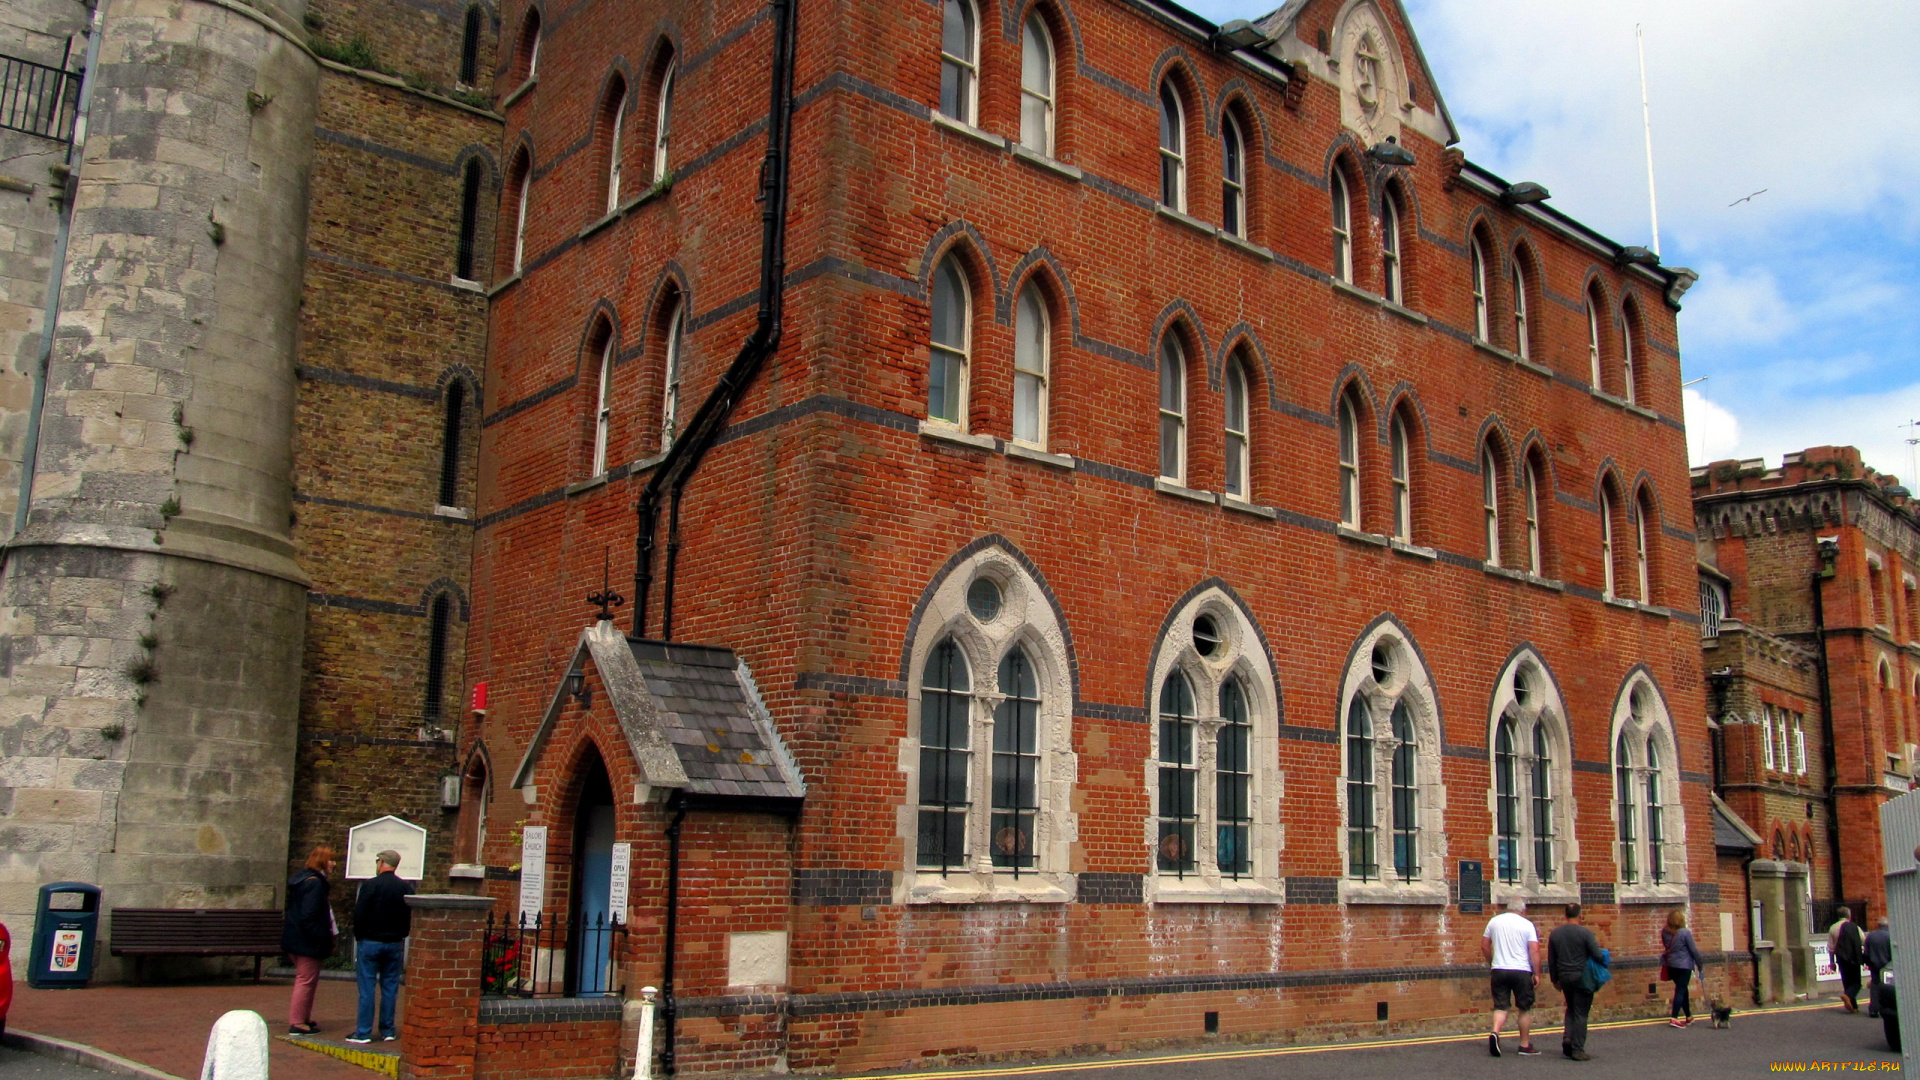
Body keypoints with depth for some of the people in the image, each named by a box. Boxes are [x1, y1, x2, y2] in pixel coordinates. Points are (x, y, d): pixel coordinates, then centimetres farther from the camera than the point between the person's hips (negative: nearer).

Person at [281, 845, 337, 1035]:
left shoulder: (302, 878, 13)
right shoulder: (315, 883, -18)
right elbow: (308, 917, -25)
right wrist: (322, 940, -21)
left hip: (295, 939, 10)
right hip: (307, 941, -10)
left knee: (304, 980, 18)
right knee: (306, 981, -2)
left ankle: (304, 1019, 25)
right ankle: (297, 1023, 2)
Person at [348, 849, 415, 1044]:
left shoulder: (370, 885, -10)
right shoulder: (406, 888, 2)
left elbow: (359, 915, -10)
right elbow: (410, 919, 6)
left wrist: (359, 937, 4)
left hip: (370, 941, -4)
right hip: (395, 944, 4)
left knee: (366, 988, 0)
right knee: (390, 988, 8)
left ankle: (364, 1032, 1)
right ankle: (387, 1031, 11)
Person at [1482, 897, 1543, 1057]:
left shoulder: (1494, 921, 7)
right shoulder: (1527, 924, -3)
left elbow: (1484, 946, 11)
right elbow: (1534, 950, -9)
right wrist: (1536, 973, -3)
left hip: (1499, 970, 2)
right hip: (1521, 971, -2)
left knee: (1500, 1006, 4)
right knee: (1525, 1009, 11)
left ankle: (1495, 1032, -21)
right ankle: (1525, 1045, 16)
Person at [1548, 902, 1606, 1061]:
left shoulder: (1555, 933, 5)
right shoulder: (1585, 933, -11)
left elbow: (1551, 960, 10)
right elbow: (1598, 956, -15)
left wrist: (1555, 979, 19)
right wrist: (1597, 945, 7)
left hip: (1564, 977, 5)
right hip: (1581, 977, -4)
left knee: (1571, 1008, 22)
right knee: (1580, 1013, 1)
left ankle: (1567, 1037, 2)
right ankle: (1577, 1049, 0)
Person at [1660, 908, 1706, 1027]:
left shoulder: (1665, 932, 1)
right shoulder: (1685, 933, -16)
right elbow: (1694, 950, -11)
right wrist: (1700, 965, -2)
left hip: (1671, 965, 6)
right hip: (1684, 965, -6)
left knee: (1683, 990, 19)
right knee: (1680, 990, -4)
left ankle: (1689, 1016, 30)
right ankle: (1674, 1018, -12)